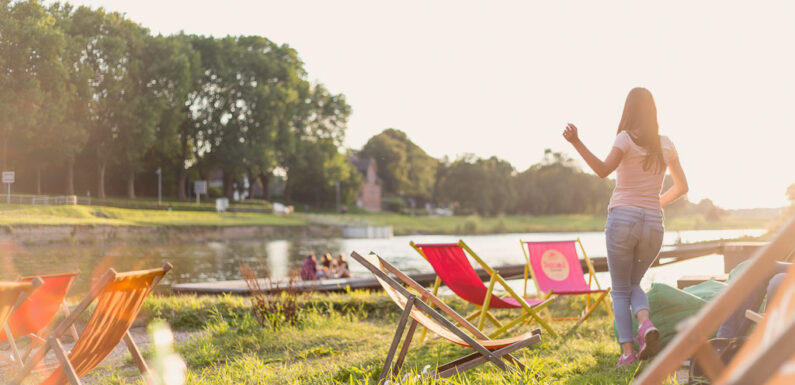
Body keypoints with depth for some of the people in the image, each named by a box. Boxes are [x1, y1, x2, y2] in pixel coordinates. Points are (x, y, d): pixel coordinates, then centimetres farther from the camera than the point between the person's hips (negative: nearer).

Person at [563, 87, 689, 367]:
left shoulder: (626, 138, -4)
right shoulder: (666, 145, 10)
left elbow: (603, 170, -21)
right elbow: (682, 187, 16)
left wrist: (576, 142, -28)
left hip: (622, 218, -4)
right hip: (653, 223, 4)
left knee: (620, 290, 9)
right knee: (634, 283, 21)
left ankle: (627, 350, -2)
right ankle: (645, 323, -9)